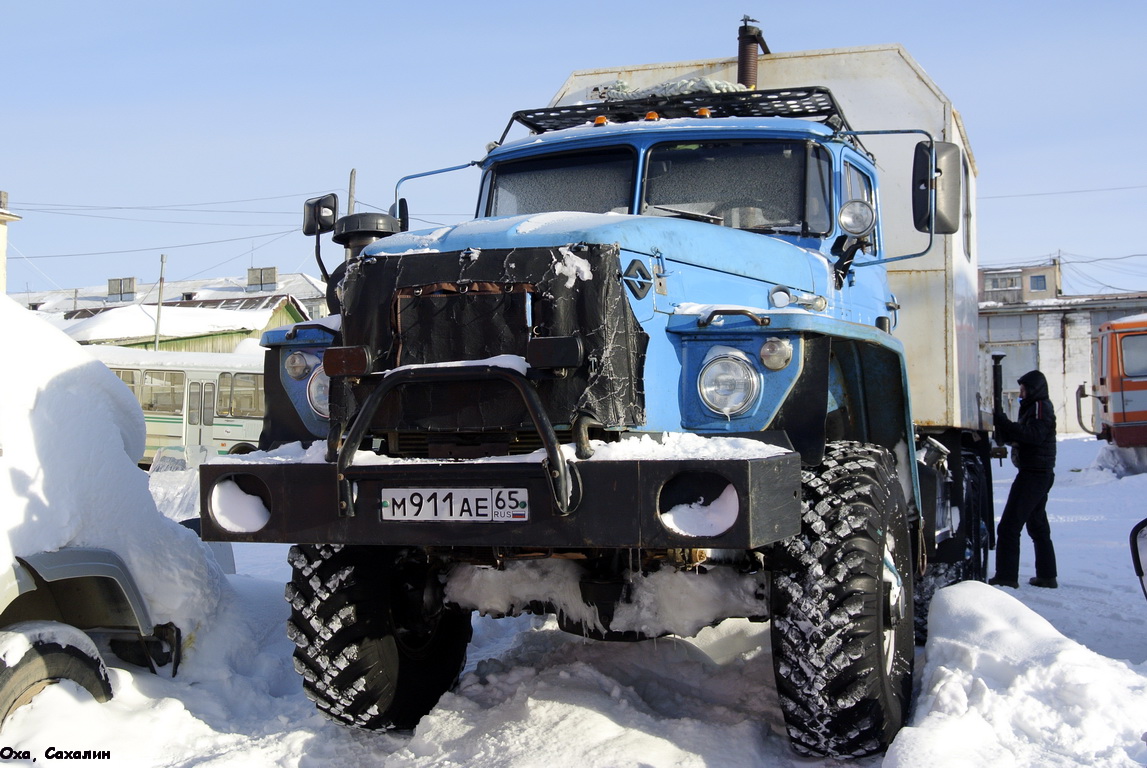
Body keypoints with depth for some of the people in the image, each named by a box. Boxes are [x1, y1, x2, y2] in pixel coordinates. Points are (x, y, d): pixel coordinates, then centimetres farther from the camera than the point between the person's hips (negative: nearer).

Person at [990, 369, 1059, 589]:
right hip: (1041, 474, 11)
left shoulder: (1040, 407, -11)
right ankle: (1047, 576, 23)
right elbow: (1015, 437, 16)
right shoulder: (1033, 408, 20)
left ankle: (1006, 576, -14)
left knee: (1008, 527, -12)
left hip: (1033, 474, -11)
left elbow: (1032, 434, -27)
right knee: (1038, 526, 17)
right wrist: (1001, 422, -2)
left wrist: (1003, 421, -29)